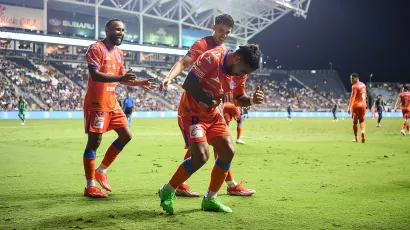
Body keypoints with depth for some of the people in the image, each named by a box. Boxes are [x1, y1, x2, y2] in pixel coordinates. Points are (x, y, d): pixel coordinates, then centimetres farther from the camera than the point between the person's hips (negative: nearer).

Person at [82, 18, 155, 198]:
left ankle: (101, 171, 21)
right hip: (96, 103, -9)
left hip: (112, 103, 9)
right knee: (94, 142, -4)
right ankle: (90, 186, 4)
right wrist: (119, 78, -35)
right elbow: (94, 75, -23)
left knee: (126, 136, 10)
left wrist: (139, 83, 9)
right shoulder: (96, 48, -12)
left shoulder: (119, 53, 15)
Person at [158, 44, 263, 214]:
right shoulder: (212, 58, -24)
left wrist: (252, 100, -10)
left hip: (213, 114, 8)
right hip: (191, 112, -8)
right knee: (201, 156, -20)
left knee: (228, 151, 0)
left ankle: (210, 199, 14)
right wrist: (209, 100, -19)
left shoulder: (240, 73, -1)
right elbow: (188, 84, -24)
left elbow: (239, 99, 11)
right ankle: (167, 191, 1)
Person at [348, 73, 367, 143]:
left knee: (355, 122, 4)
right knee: (362, 121, 12)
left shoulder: (354, 86, -12)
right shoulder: (363, 85, 11)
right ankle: (363, 132, -15)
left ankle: (356, 138, 9)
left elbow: (353, 97, -18)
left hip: (356, 105, -6)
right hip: (363, 105, 6)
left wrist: (350, 107, -20)